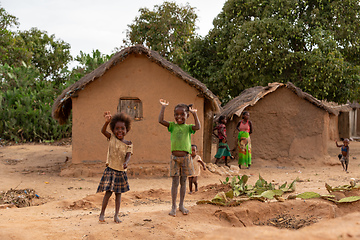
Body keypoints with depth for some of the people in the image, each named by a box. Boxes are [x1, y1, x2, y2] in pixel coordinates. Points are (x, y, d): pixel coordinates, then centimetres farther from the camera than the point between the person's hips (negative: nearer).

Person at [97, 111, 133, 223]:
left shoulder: (128, 144, 0)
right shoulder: (112, 138, -3)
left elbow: (128, 155, -11)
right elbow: (103, 131, -18)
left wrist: (125, 163, -33)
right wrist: (107, 122, -38)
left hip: (121, 171, 3)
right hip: (110, 170, -3)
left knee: (118, 193, 8)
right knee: (108, 192, -6)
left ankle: (116, 215, 15)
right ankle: (102, 214, 7)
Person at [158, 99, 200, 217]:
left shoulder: (188, 127, 4)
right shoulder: (172, 126, 5)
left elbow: (197, 127, -16)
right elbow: (161, 120, -8)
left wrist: (195, 114, -15)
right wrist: (163, 107, -6)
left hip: (186, 157, 1)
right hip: (175, 157, -1)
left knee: (183, 181, 10)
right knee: (175, 182, 2)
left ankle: (181, 205, 21)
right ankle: (173, 206, 9)